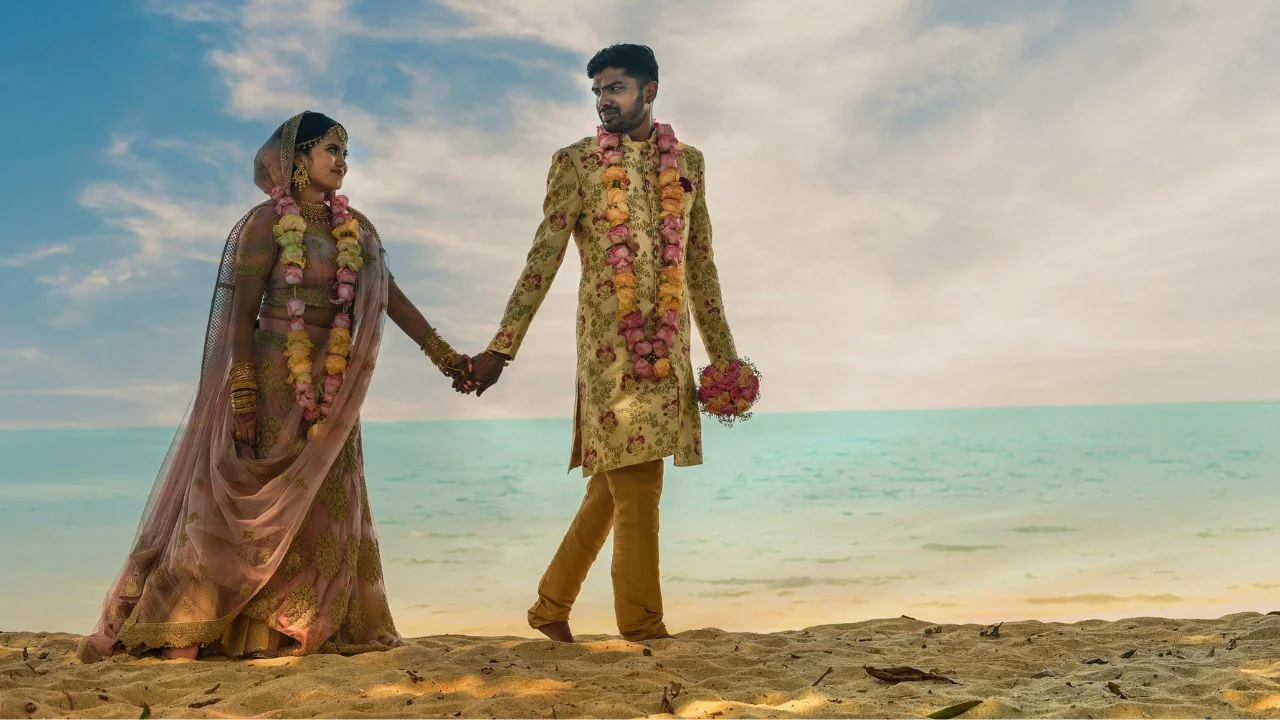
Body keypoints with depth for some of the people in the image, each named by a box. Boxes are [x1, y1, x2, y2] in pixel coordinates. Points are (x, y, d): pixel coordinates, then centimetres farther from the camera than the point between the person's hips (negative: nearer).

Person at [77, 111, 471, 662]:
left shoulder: (355, 228, 12)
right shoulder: (268, 222, -5)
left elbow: (390, 297, 11)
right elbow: (242, 310, -10)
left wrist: (440, 352, 5)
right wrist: (242, 396, -18)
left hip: (332, 387, 6)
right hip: (274, 375, -6)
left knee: (325, 505, 4)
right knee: (248, 501, -6)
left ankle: (303, 632, 11)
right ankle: (183, 635, 1)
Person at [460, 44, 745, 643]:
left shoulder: (688, 162, 13)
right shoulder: (575, 162, 2)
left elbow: (702, 264, 16)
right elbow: (543, 259, -3)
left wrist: (724, 353, 15)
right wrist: (500, 349, -9)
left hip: (668, 347, 4)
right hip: (610, 343, -4)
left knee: (613, 482, 9)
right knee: (637, 483, -7)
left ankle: (551, 607, 23)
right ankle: (644, 627, 3)